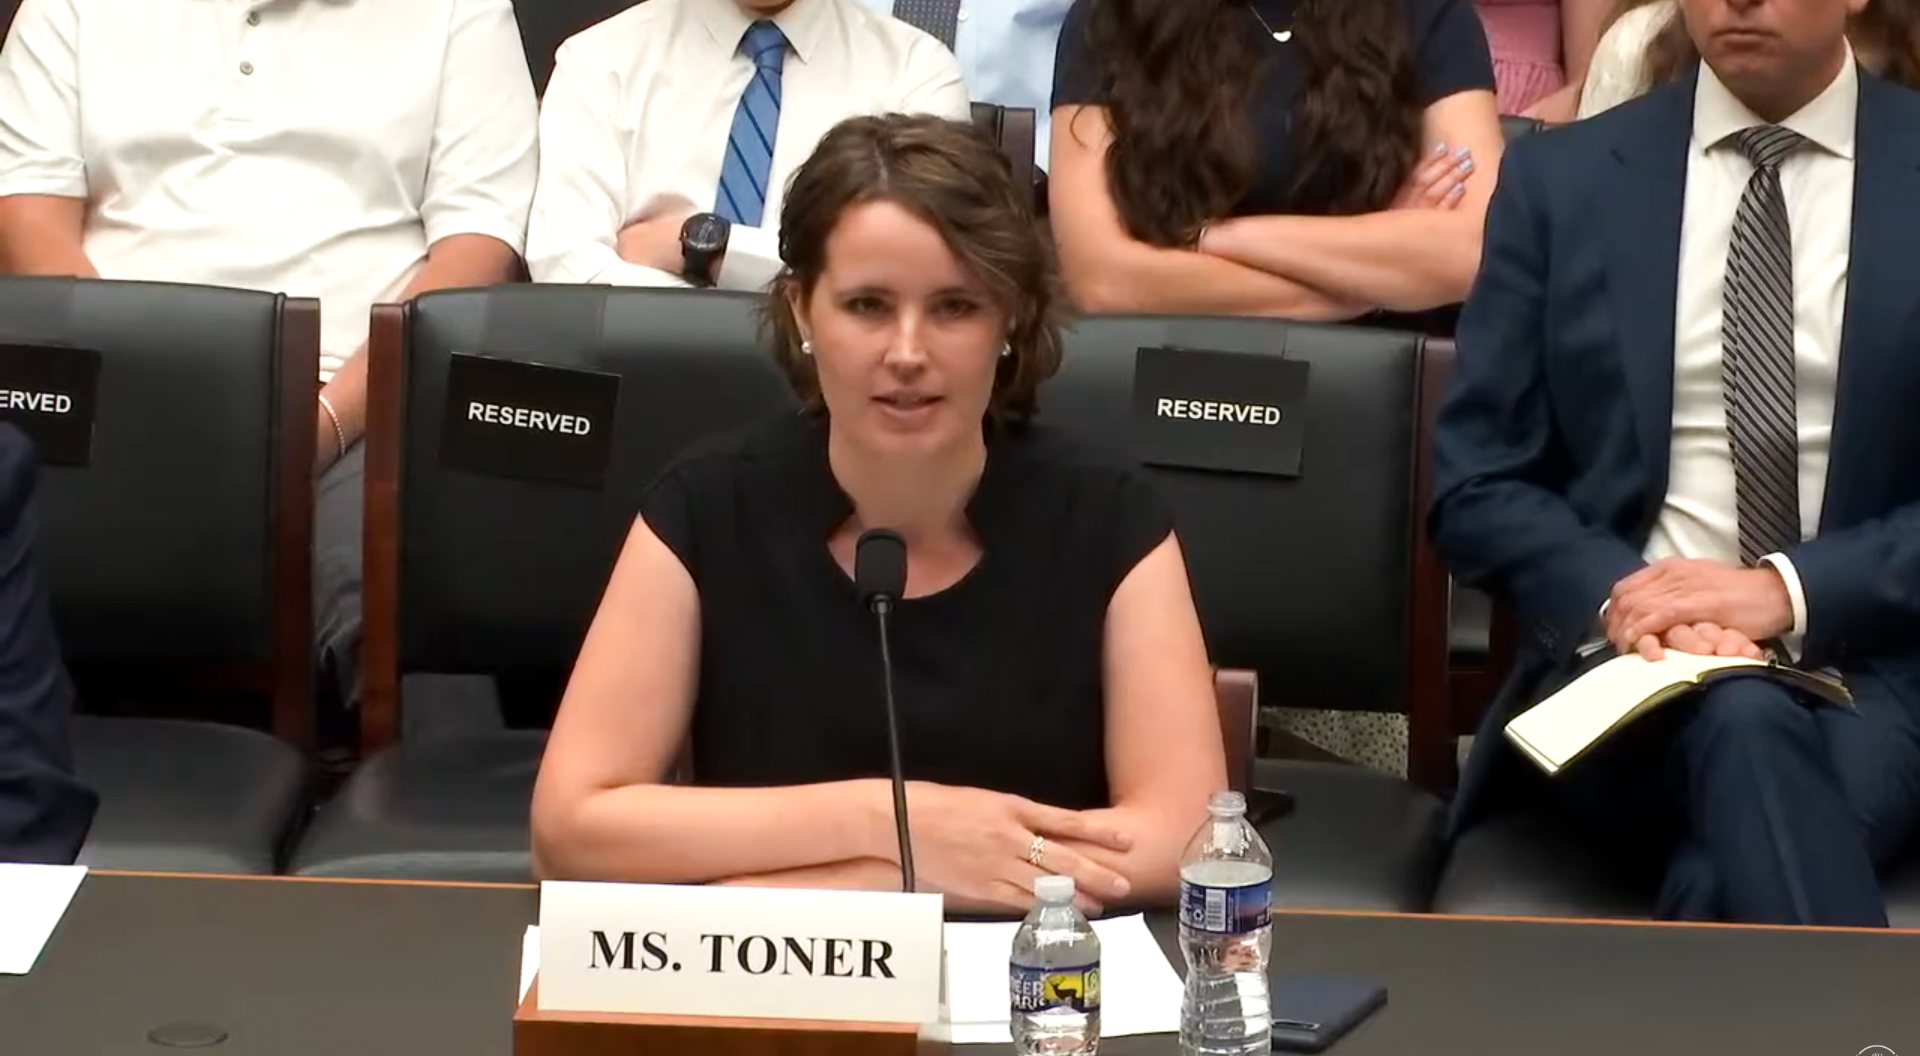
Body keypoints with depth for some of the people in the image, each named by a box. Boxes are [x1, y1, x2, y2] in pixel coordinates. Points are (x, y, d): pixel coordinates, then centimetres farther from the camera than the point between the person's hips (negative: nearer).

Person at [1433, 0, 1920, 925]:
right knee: (1743, 721, -36)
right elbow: (1477, 485, 7)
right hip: (1625, 660, 1)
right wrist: (1613, 594, -14)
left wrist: (1793, 592, -15)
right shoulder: (1559, 181, 9)